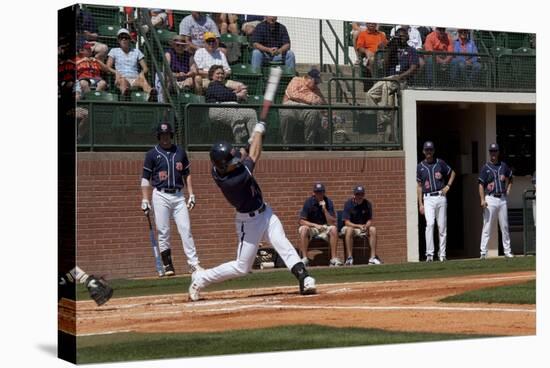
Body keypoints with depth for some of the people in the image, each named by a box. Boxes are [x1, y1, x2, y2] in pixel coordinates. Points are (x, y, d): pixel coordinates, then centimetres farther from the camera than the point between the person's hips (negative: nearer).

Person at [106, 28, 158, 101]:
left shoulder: (136, 51, 23)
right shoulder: (114, 51, 18)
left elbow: (145, 68, 17)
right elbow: (108, 67, 7)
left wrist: (142, 73, -8)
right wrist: (116, 72, -15)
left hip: (135, 80, 1)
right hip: (121, 79, -1)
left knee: (142, 79, -36)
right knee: (122, 80, -40)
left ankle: (151, 93, -71)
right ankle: (125, 93, -76)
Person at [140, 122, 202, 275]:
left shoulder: (180, 151, 11)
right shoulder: (152, 154, 2)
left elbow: (187, 174, 15)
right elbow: (145, 178, 1)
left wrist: (191, 194, 6)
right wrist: (145, 200, -7)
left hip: (178, 195, 2)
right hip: (161, 196, -2)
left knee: (186, 229, -4)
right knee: (163, 232, -2)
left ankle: (193, 262, -5)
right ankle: (167, 264, 5)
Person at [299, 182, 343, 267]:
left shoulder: (328, 202, -7)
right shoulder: (308, 202, -9)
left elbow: (332, 223, -14)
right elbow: (302, 221, -11)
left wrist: (325, 209, -25)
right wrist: (315, 225, -24)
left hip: (325, 227, 1)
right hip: (311, 227, -1)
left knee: (333, 229, -29)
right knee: (304, 229, -33)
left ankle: (334, 258, -27)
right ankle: (304, 258, -31)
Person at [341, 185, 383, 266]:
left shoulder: (367, 204, -1)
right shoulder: (348, 204, -12)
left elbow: (369, 220, -1)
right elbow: (347, 222, -17)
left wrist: (366, 226, -25)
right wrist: (359, 226, -31)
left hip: (364, 227, 4)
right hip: (350, 226, -4)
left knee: (373, 229, -24)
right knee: (349, 229, -37)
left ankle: (373, 257, -25)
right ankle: (349, 258, -38)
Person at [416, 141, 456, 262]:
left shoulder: (440, 163, 6)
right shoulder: (420, 166, 6)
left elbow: (452, 173, 19)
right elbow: (419, 186, 7)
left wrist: (448, 186, 3)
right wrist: (420, 204, 1)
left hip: (441, 197, 1)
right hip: (428, 199, -1)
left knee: (442, 226, 3)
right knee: (430, 224, -17)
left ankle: (442, 254, 11)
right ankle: (429, 253, -18)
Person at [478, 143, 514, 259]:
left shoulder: (503, 166, 11)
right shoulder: (485, 168, 0)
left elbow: (510, 179, 26)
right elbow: (481, 185, -5)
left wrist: (508, 190, 12)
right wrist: (482, 200, -15)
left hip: (503, 199, 4)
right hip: (490, 199, -4)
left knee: (505, 226, 7)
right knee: (487, 227, -6)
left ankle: (507, 251, 13)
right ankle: (483, 252, -6)